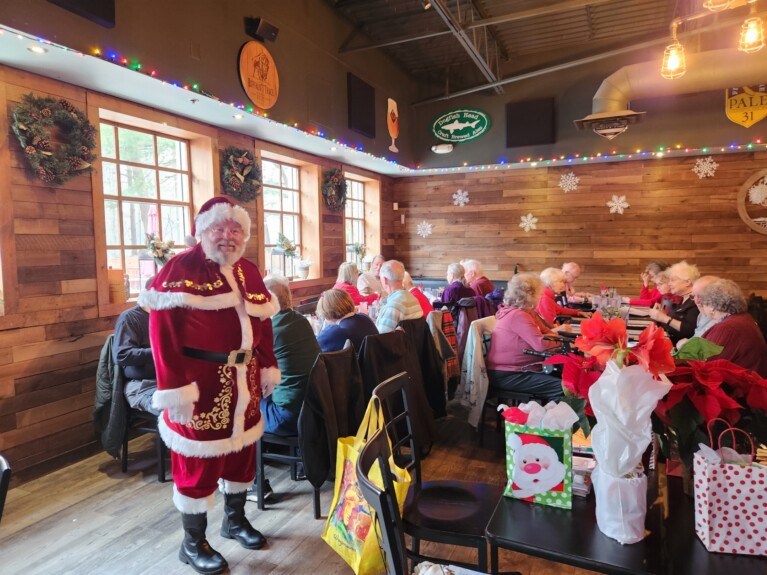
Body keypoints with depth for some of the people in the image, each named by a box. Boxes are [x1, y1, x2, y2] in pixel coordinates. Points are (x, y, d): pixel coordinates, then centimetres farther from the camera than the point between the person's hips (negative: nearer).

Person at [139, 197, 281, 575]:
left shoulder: (248, 271, 9)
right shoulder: (180, 268, -12)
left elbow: (263, 322, 14)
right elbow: (163, 331, -18)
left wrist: (268, 368, 12)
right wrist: (174, 388, -22)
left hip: (243, 378, 7)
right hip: (201, 381, -7)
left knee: (242, 449, 18)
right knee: (199, 459, 6)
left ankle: (235, 519, 41)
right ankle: (193, 543, 27)